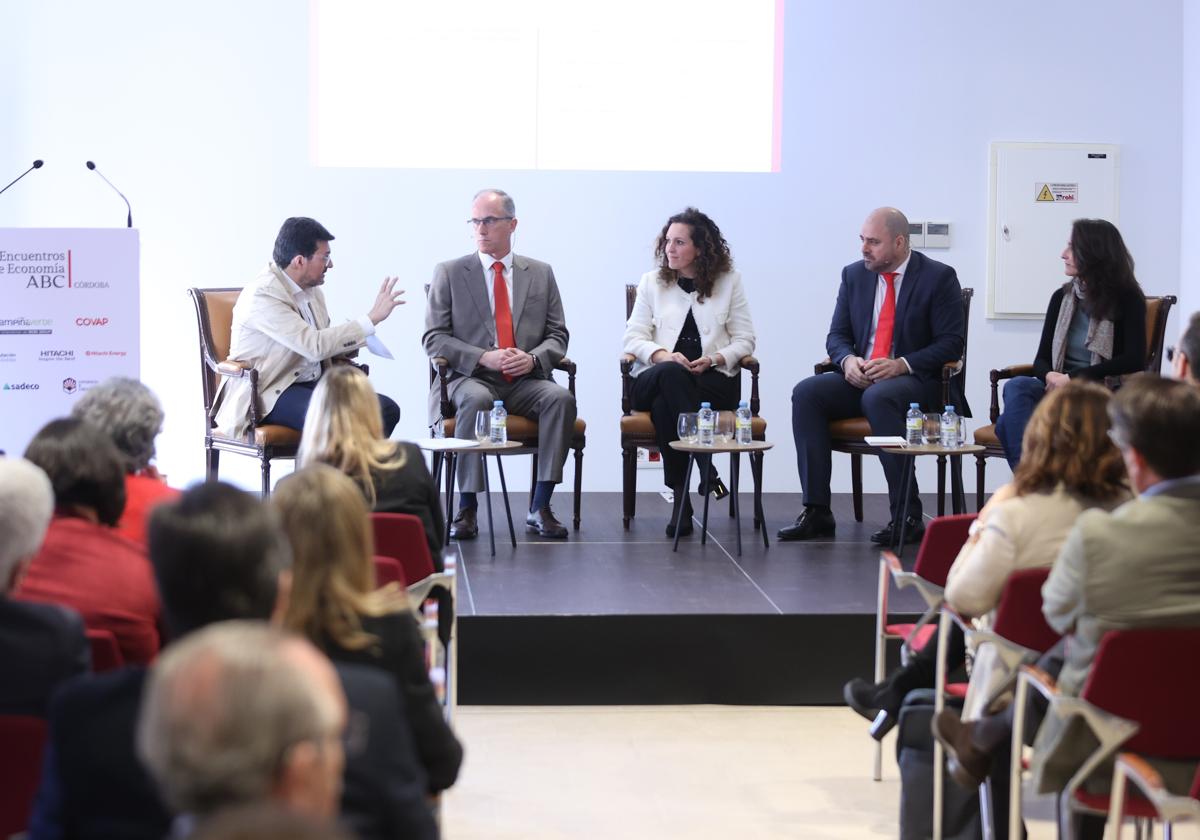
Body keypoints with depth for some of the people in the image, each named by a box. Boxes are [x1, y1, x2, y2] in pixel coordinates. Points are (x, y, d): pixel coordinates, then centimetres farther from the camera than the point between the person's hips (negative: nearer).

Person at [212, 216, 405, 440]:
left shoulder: (311, 289, 9)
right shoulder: (262, 296, -18)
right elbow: (315, 346, -26)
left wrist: (350, 343, -2)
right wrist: (372, 318, -22)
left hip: (314, 385, 9)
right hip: (268, 395, -8)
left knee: (386, 409, -13)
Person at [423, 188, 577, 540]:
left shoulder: (541, 273, 15)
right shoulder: (449, 273, 8)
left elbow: (557, 336, 12)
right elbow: (434, 338, 1)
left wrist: (533, 358, -11)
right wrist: (484, 358, -14)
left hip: (525, 380, 2)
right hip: (469, 378, -2)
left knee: (561, 398, -29)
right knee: (475, 399, -37)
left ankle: (540, 507, -26)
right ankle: (467, 508, -30)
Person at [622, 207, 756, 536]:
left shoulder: (728, 281, 14)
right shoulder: (651, 282, 17)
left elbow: (744, 340, 11)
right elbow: (633, 337, 8)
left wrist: (716, 358, -10)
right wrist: (664, 355, -13)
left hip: (714, 378, -1)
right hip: (656, 380, 1)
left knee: (664, 407, -36)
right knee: (671, 373, -39)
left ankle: (681, 496, -32)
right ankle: (706, 467, -39)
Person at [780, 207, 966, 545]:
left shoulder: (938, 277, -4)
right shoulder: (854, 275, 12)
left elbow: (951, 343, -9)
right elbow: (837, 336, 13)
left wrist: (902, 365, -22)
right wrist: (848, 360, -11)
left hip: (918, 382, -6)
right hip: (860, 378, 6)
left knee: (878, 397, -38)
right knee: (806, 393, -21)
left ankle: (907, 515, -33)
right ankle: (817, 512, -22)